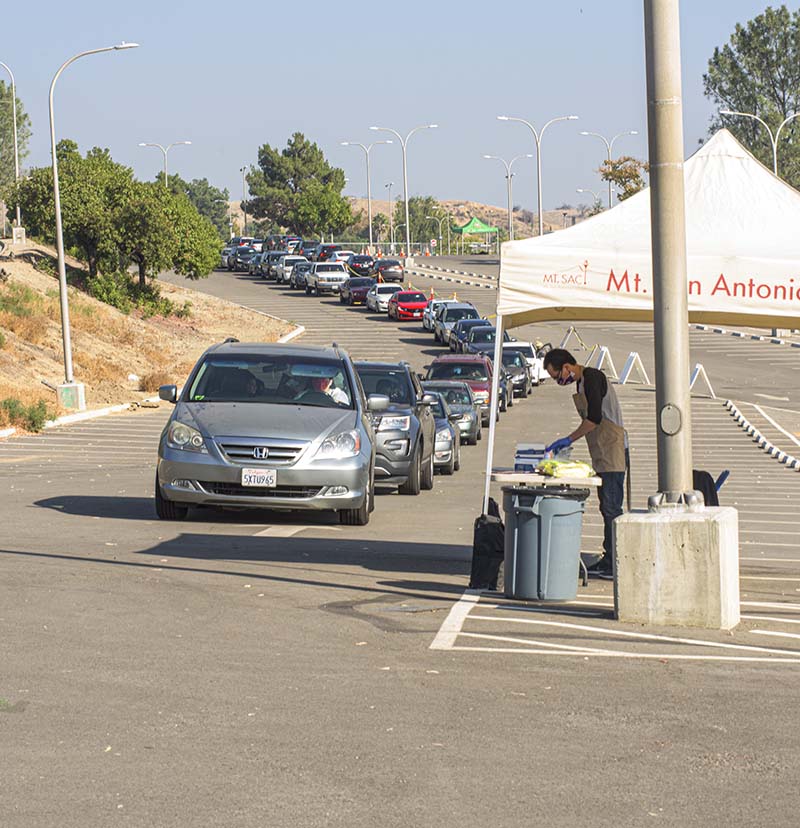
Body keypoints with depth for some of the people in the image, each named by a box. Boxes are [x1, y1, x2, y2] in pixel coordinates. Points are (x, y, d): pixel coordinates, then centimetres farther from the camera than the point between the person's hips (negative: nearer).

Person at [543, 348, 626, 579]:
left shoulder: (592, 377, -13)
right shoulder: (581, 382, 17)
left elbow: (595, 418, -21)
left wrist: (570, 439, -16)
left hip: (612, 450, -10)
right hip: (601, 454, 10)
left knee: (611, 506, -11)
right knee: (606, 506, 10)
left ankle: (617, 562, -11)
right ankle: (609, 560, 13)